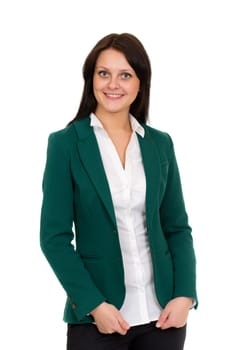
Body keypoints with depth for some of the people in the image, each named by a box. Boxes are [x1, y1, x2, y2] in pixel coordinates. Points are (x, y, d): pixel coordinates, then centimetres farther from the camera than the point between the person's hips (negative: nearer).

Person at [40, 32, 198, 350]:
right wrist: (94, 303, -14)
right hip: (97, 315, -3)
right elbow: (55, 236, -7)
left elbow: (178, 227, 8)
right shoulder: (65, 143, -5)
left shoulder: (160, 143, 6)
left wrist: (185, 295, -4)